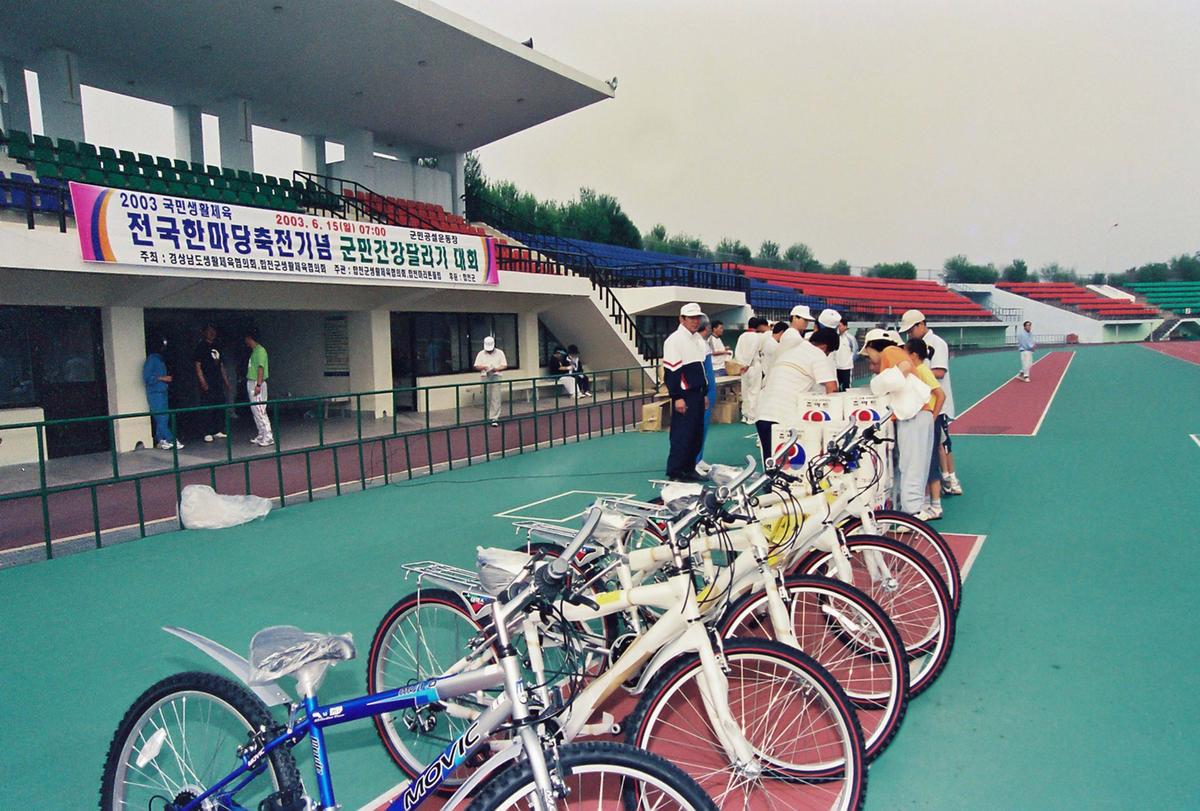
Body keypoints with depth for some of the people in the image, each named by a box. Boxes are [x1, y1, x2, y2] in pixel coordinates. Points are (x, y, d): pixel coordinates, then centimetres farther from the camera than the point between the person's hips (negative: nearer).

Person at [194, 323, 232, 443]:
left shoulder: (216, 347, 17)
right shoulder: (201, 347, -3)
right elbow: (198, 365, -8)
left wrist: (226, 381, 17)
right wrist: (202, 381, -18)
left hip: (218, 382, 7)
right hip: (208, 383, -7)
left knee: (220, 406, 7)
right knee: (207, 408, -6)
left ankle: (218, 431, 15)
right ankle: (208, 433, -3)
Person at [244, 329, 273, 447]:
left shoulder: (260, 350, -12)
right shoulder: (254, 351, 18)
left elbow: (261, 368, -19)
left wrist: (258, 384, -24)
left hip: (257, 384, -10)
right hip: (251, 383, 10)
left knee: (260, 411, -12)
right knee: (255, 411, 11)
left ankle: (268, 437, -12)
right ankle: (262, 436, 16)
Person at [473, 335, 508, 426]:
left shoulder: (500, 353, 6)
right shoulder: (481, 354, 9)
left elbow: (504, 365, 3)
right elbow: (476, 366, 6)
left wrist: (496, 369, -14)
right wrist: (483, 367, -15)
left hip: (496, 377, -1)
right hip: (485, 377, 1)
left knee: (495, 398, -7)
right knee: (486, 399, 3)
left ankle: (494, 418, -8)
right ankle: (488, 416, 15)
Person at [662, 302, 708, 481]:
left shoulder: (698, 339, 16)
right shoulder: (675, 340, -12)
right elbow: (671, 371, -16)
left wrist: (705, 393, 21)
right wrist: (677, 397, -19)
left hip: (697, 395, 9)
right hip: (684, 396, -9)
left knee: (697, 434, 11)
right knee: (682, 435, -7)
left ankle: (689, 469, 21)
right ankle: (674, 472, 0)